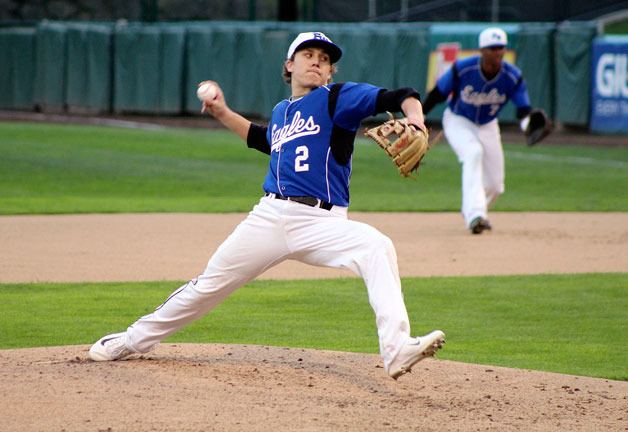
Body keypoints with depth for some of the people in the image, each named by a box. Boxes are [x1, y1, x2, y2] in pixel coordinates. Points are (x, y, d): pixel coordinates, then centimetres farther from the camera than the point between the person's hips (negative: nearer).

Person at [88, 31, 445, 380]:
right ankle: (135, 340, 28)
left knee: (377, 248, -33)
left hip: (321, 222, -5)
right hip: (269, 217, 5)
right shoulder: (281, 112, 17)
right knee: (211, 284, 9)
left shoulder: (336, 100, -1)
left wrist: (415, 124, -34)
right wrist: (224, 114, 36)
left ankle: (398, 350, -42)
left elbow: (400, 98, -14)